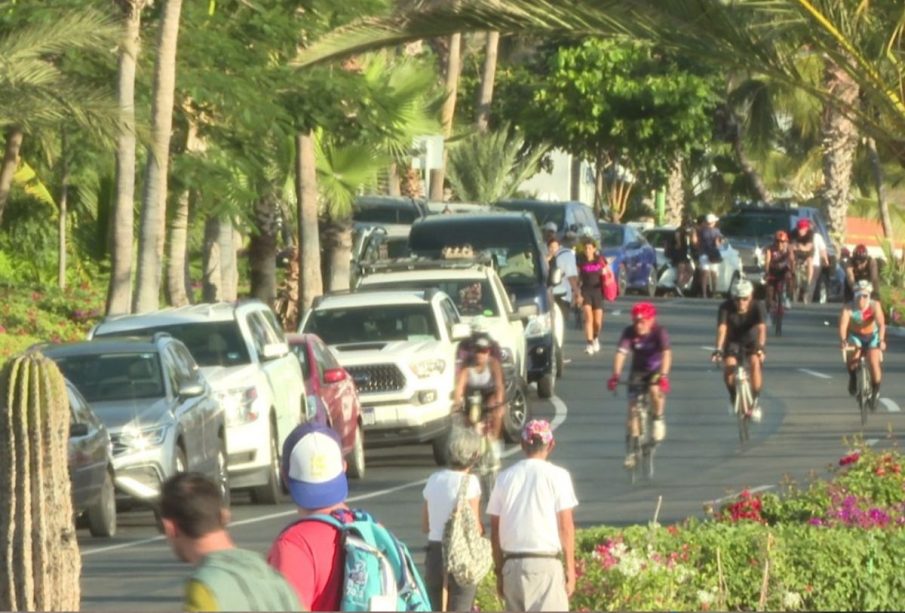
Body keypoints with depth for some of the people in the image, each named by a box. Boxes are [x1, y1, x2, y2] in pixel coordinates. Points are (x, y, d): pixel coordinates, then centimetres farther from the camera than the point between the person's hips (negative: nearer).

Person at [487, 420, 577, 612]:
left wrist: (499, 571, 15)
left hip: (512, 563, 4)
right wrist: (570, 569, 1)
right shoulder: (557, 476, -3)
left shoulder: (505, 477, 8)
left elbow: (495, 531, 9)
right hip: (546, 563, -4)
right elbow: (566, 526, -5)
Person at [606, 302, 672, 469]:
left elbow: (666, 354, -36)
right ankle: (631, 451, 2)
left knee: (655, 390, -36)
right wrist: (615, 375, -41)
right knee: (633, 407, -6)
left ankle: (658, 420, -7)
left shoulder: (659, 332, -23)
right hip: (638, 371, 3)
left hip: (657, 370, -3)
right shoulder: (629, 332, -17)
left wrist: (663, 376, -51)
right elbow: (621, 353, -27)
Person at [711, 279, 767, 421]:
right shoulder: (726, 307, -24)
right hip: (733, 342, 1)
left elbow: (762, 328, -37)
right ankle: (734, 396, 3)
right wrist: (718, 349, -49)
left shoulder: (757, 306, -25)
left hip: (752, 342, -1)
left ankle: (755, 401, -14)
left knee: (755, 363, -29)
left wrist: (761, 348, -53)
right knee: (728, 365, -26)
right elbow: (722, 328, -34)